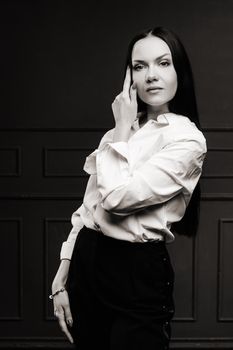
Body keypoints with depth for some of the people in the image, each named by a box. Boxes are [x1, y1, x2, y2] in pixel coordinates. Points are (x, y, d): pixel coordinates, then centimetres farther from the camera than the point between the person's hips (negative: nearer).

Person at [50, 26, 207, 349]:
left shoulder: (187, 139, -13)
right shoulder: (123, 131, 10)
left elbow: (116, 197, -23)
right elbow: (88, 206, 10)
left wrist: (123, 128, -10)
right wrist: (62, 277, 6)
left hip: (136, 273, -6)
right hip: (86, 262, 7)